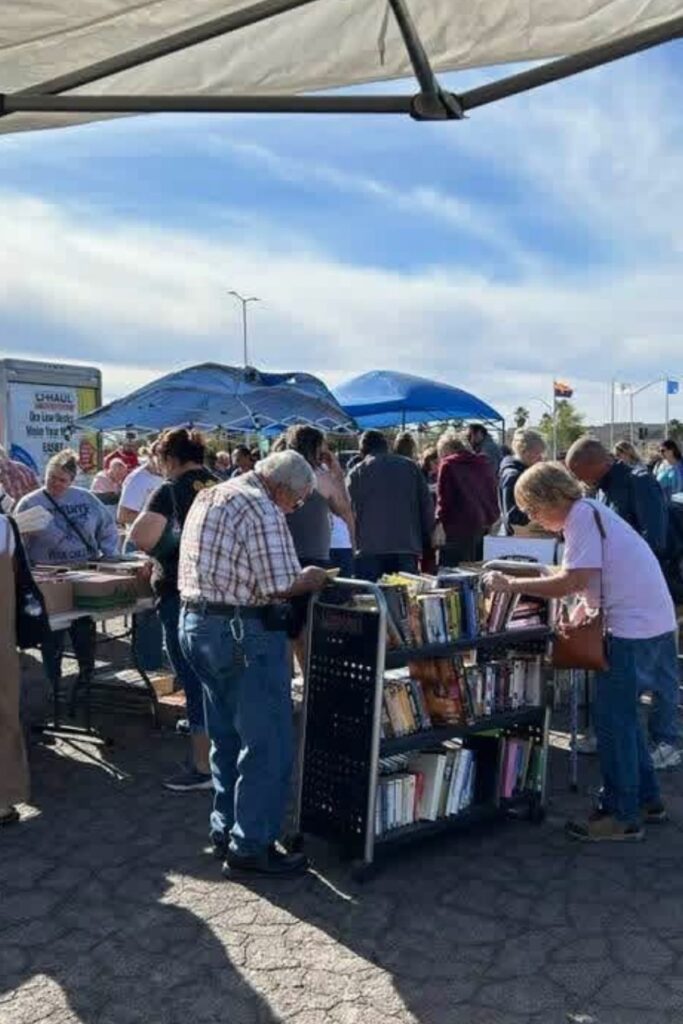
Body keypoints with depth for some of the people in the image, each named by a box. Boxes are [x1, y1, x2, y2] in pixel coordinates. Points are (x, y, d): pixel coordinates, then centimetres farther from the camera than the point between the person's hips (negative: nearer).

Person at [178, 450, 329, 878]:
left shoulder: (209, 497, 14)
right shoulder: (261, 509, -15)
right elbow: (279, 586, -21)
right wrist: (310, 580, -1)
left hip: (196, 622, 10)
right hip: (244, 632, -10)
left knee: (227, 737, 20)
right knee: (268, 744, 1)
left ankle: (226, 828, 30)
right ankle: (251, 848, 9)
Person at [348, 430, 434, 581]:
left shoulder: (357, 472, 5)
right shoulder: (411, 466, 13)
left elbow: (351, 512, 4)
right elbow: (427, 506, 9)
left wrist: (356, 542, 15)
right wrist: (424, 540, 14)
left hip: (370, 551, -2)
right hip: (408, 547, 2)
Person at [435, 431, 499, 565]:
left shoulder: (448, 464, -5)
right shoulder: (484, 463, 14)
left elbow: (444, 498, -9)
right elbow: (493, 495, 15)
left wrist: (439, 522, -5)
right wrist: (491, 519, 17)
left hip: (458, 527, -7)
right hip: (481, 526, 7)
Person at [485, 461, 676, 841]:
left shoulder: (582, 515, -15)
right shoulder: (590, 512, 15)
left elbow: (575, 581, -24)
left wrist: (512, 585, -19)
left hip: (635, 628, -10)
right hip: (648, 623, 10)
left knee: (613, 721, -2)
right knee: (621, 715, 18)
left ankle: (623, 816, 8)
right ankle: (646, 799, 29)